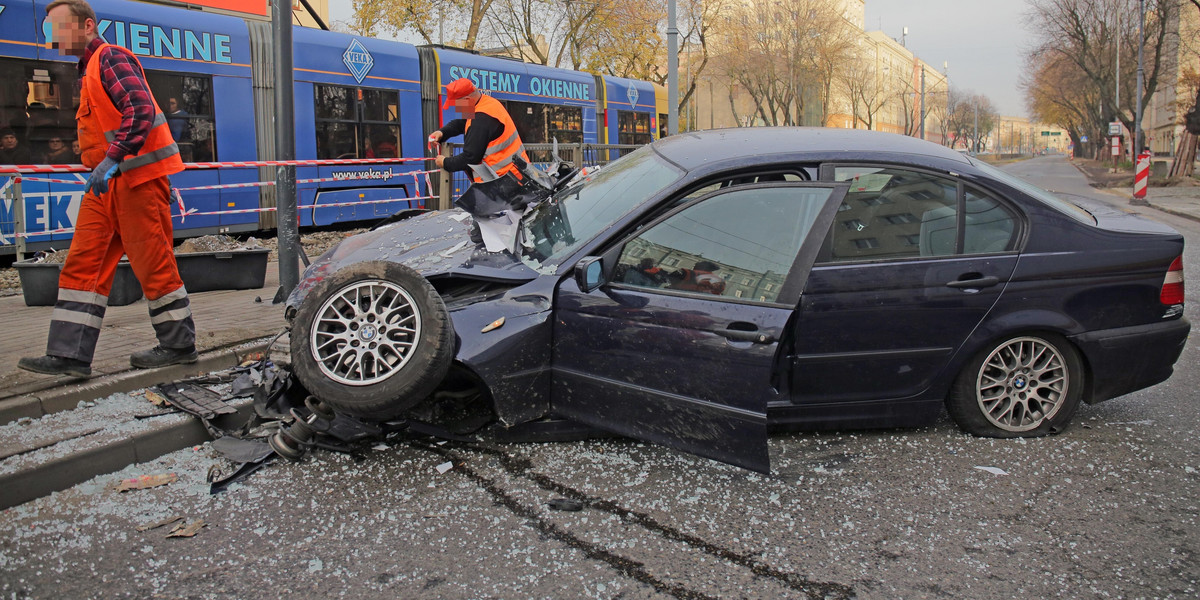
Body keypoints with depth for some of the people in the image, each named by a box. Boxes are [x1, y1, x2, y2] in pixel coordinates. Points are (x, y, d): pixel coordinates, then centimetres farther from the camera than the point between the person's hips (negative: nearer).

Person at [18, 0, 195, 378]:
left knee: (152, 263, -3)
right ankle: (69, 356, 1)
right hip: (108, 183, 10)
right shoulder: (89, 70, 21)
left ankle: (179, 344, 10)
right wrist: (102, 168, 21)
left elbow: (141, 109, -24)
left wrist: (112, 160, -29)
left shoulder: (110, 57, -9)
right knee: (83, 263, 2)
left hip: (137, 176, -10)